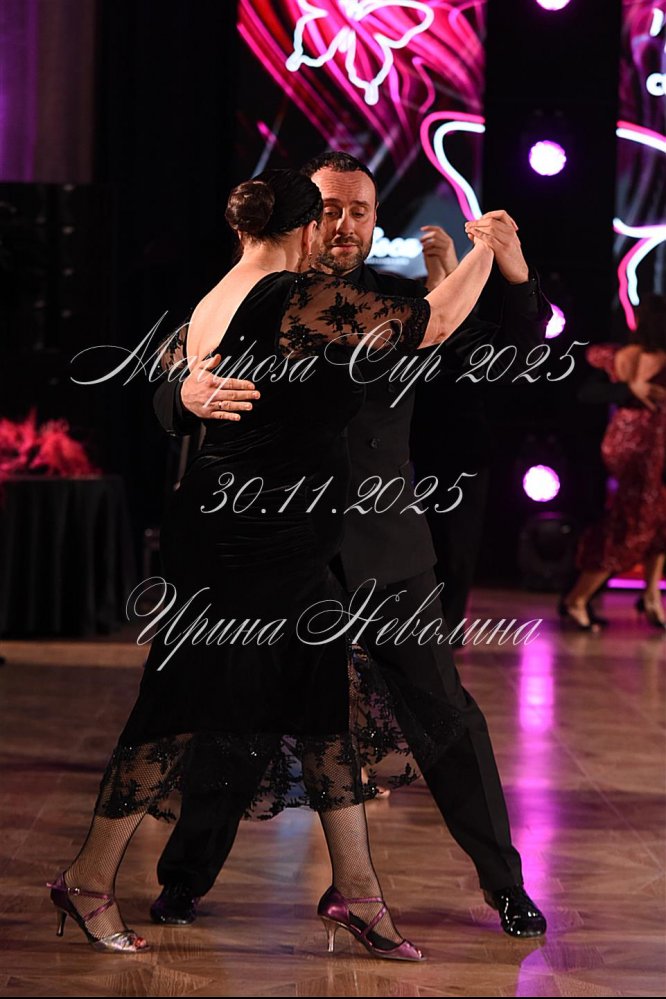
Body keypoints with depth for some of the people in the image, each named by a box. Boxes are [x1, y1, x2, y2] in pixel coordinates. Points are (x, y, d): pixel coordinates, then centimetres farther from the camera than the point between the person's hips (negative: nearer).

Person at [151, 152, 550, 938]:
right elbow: (167, 398, -10)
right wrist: (191, 394, -35)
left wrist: (515, 277, -20)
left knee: (444, 710, 3)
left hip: (384, 549, 1)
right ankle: (185, 880, 20)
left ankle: (504, 882, 16)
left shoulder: (401, 300, 2)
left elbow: (512, 357, -1)